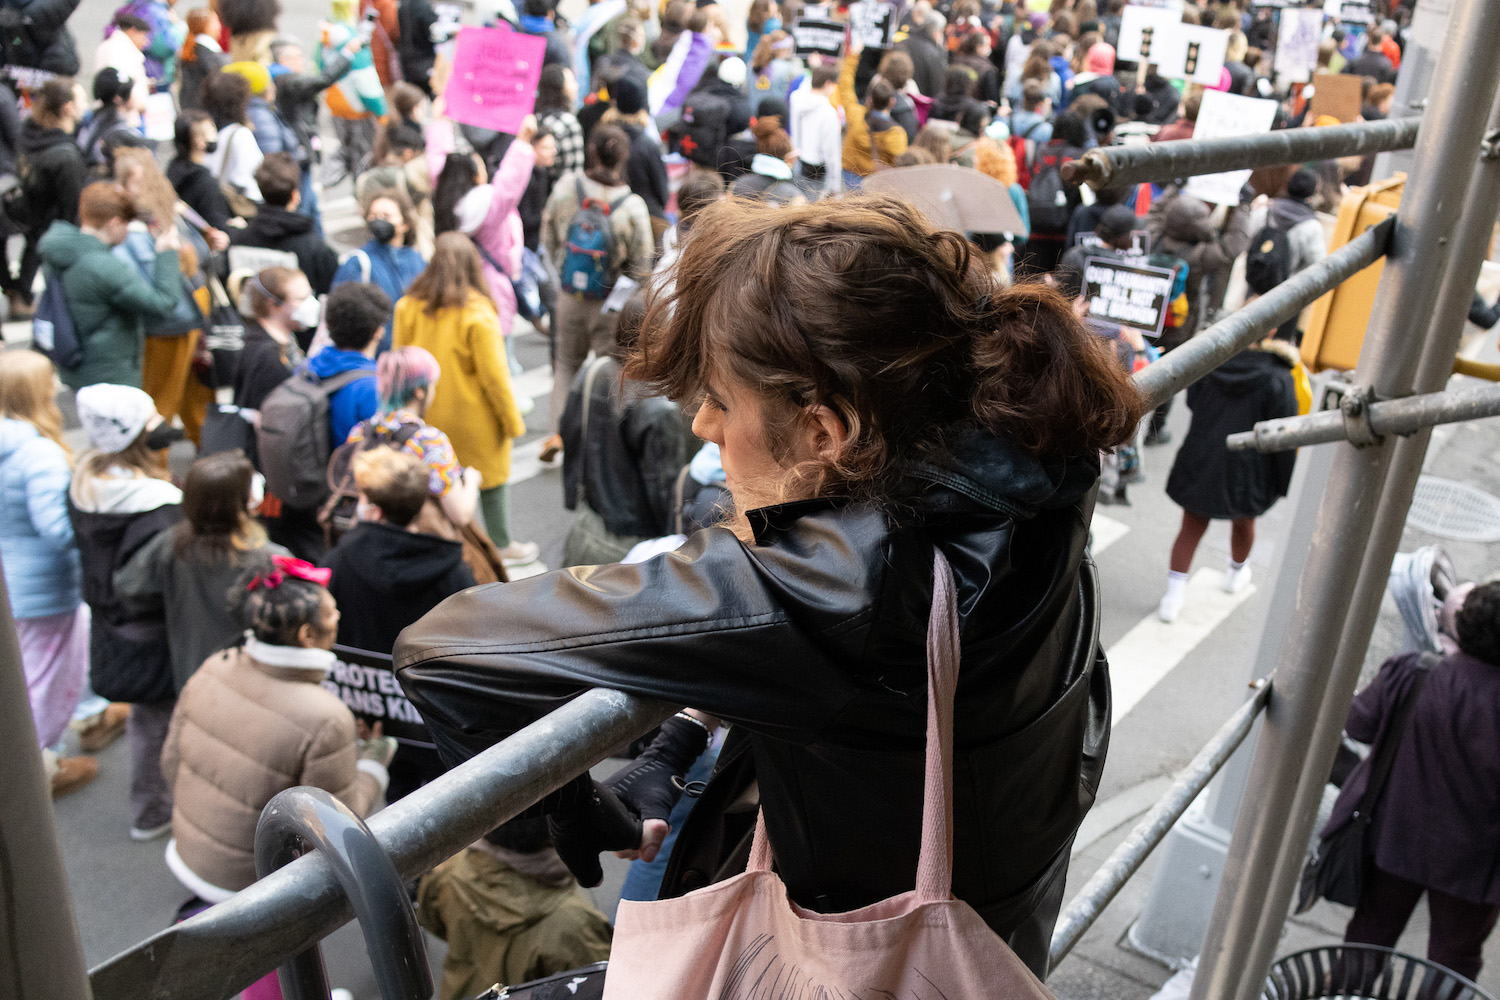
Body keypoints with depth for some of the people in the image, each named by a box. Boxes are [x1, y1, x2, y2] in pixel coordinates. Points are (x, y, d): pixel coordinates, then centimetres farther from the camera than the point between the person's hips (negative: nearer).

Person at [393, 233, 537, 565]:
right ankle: (502, 547, 30)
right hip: (472, 419, -4)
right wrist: (513, 421, -4)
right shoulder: (477, 314, -22)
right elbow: (494, 375, -16)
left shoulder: (408, 307, -8)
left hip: (426, 415, 4)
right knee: (491, 481, 15)